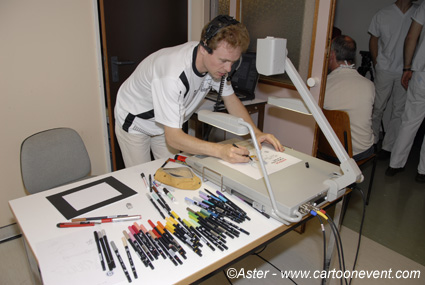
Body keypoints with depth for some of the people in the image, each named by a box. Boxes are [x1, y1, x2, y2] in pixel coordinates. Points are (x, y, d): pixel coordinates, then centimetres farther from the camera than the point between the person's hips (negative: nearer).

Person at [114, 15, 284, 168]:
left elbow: (231, 100, -6)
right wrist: (220, 151, -52)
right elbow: (173, 137, -41)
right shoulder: (173, 75, -41)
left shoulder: (217, 62, -18)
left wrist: (256, 133, -21)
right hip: (134, 121, -6)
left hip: (164, 124, 6)